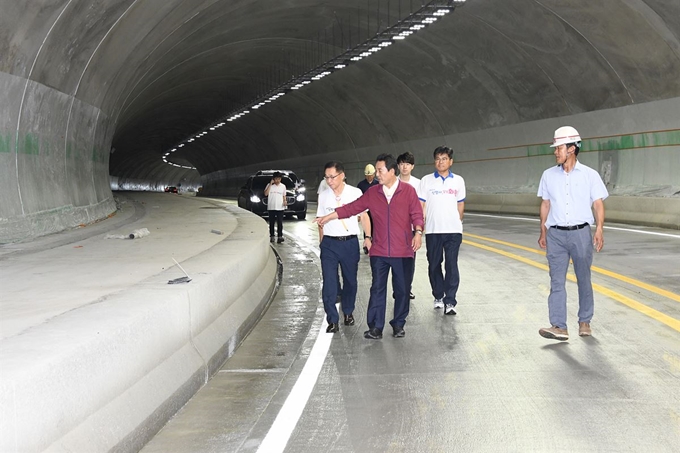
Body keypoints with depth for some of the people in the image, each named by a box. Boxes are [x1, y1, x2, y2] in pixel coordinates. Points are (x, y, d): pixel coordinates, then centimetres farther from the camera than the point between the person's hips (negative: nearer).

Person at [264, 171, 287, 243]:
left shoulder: (283, 186, 9)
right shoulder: (269, 185, 1)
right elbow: (265, 194, -12)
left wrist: (284, 201, -4)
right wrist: (270, 184, -13)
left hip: (280, 208, 1)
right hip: (271, 207, -1)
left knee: (280, 222, -6)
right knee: (271, 223, 5)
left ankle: (280, 236, -8)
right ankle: (272, 236, 12)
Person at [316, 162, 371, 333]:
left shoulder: (355, 193, -1)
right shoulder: (323, 195, 6)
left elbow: (364, 216, 4)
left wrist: (368, 237, -7)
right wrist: (322, 242, 11)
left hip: (350, 242, -1)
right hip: (329, 243, 1)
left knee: (350, 280, 11)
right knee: (329, 283, -6)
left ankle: (348, 312, 31)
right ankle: (332, 321, -1)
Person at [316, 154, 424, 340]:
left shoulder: (408, 191, -1)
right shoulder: (372, 193, 7)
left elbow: (417, 214, -2)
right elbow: (352, 208, 10)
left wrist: (418, 232, -18)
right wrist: (329, 217, 7)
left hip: (403, 252, -2)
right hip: (379, 251, 2)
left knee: (402, 289, 7)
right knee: (377, 289, 1)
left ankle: (398, 325, 21)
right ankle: (375, 327, 6)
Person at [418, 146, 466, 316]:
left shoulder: (458, 180, 6)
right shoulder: (426, 180, 2)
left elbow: (460, 205, 14)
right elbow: (421, 205, 1)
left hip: (453, 231, 0)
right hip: (433, 231, 0)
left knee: (452, 266, -6)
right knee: (434, 265, 8)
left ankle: (450, 302, -4)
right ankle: (438, 297, 24)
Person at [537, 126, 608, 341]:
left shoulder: (590, 175, -2)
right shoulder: (549, 175, 6)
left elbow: (598, 204, -2)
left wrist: (599, 230, -12)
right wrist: (543, 232, 11)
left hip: (580, 234, -2)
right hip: (556, 235, 2)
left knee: (584, 279, 9)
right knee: (556, 281, -5)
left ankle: (584, 322, 23)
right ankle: (559, 327, -7)